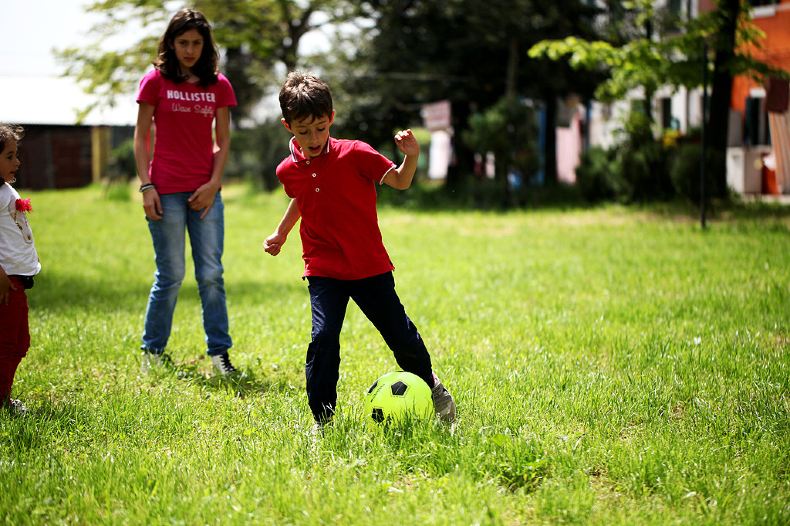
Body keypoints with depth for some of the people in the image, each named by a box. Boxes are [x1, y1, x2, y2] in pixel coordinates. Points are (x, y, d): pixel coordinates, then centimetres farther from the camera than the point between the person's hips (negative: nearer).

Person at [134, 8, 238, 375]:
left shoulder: (218, 86, 8)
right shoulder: (156, 80, 1)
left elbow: (223, 140, 9)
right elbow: (141, 136, 1)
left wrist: (214, 183, -3)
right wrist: (146, 185, -7)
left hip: (205, 190, 3)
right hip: (166, 190, -3)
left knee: (211, 274, 2)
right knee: (171, 275, 0)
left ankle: (219, 352, 9)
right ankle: (152, 351, 15)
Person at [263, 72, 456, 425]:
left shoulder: (355, 154, -12)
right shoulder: (288, 171, -1)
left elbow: (400, 182, -5)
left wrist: (411, 156, -23)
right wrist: (280, 233, 21)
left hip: (370, 266, -1)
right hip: (323, 271, 1)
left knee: (400, 333, 8)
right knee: (323, 337, -16)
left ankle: (430, 384, 38)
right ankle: (321, 419, -3)